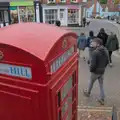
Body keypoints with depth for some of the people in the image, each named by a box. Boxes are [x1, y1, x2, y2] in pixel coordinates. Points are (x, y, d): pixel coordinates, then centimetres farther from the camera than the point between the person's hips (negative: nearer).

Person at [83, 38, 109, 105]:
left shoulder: (95, 52, -25)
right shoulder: (105, 51, -1)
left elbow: (93, 64, -25)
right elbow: (107, 61, 7)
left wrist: (91, 69, -7)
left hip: (95, 71, -6)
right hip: (102, 71, 6)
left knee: (91, 83, 20)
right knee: (101, 85, 15)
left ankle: (88, 93, 44)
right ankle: (102, 99, 19)